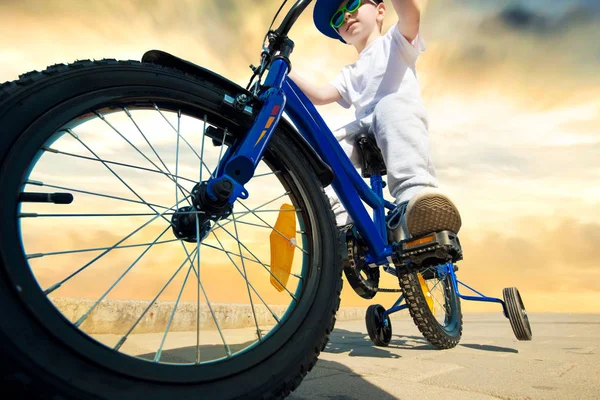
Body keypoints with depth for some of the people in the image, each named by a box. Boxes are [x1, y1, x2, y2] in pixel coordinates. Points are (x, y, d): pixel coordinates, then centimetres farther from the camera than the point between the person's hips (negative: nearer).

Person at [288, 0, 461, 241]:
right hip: (364, 134, 6)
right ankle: (341, 225, -17)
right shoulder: (350, 74, 33)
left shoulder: (395, 41, 17)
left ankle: (415, 195, -52)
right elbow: (319, 96, 14)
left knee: (389, 104, -37)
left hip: (401, 124, -5)